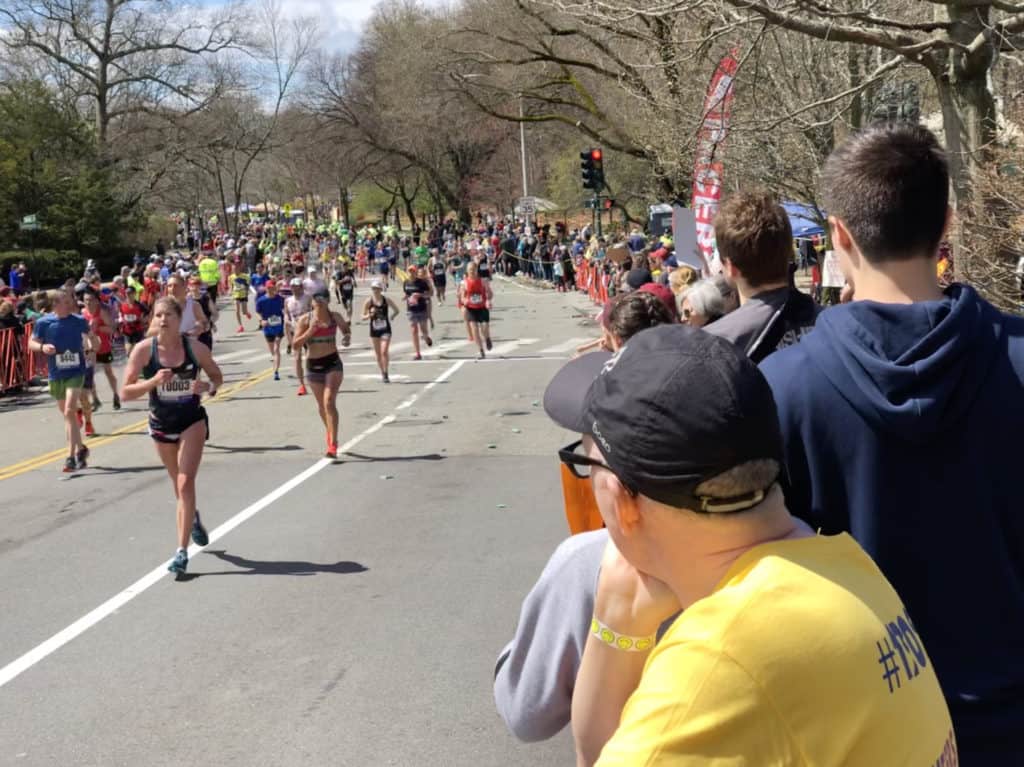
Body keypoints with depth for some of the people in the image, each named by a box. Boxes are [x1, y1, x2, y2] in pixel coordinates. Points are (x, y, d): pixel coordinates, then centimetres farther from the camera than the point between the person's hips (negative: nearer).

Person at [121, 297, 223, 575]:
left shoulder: (196, 348, -13)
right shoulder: (143, 350, -14)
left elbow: (217, 377, 3)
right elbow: (125, 393, -13)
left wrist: (208, 387, -20)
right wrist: (153, 381, -29)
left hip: (193, 421, -2)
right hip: (161, 424, 2)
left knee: (185, 482, -15)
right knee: (178, 483, 20)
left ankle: (182, 551, -12)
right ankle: (193, 518, 53)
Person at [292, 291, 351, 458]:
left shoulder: (335, 317, 1)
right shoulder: (305, 319, -3)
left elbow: (346, 329, 21)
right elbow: (295, 344, -7)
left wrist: (347, 336, -2)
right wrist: (310, 331, -19)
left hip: (333, 363, -2)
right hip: (313, 364, 2)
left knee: (329, 401, -17)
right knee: (321, 405, 15)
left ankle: (333, 444, -20)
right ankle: (330, 433, 42)